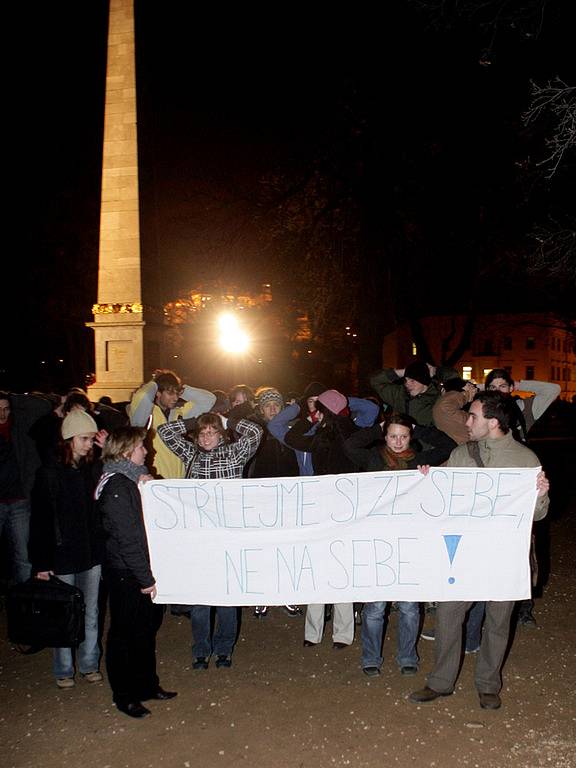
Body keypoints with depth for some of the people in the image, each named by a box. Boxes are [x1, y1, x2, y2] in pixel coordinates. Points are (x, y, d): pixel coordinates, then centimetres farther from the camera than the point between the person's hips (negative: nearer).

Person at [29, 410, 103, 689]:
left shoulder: (95, 470, 2)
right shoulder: (49, 473, -7)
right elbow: (40, 522, -7)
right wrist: (41, 562, -9)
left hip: (92, 553, 3)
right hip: (62, 556, -3)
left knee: (90, 613, 11)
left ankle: (89, 664, 26)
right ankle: (64, 670, 23)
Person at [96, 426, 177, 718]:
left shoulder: (133, 479, 11)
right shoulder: (116, 486, -19)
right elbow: (127, 537, -22)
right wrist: (146, 579, -20)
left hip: (144, 570, 9)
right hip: (126, 574, -9)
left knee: (147, 629, 18)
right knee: (126, 634, 4)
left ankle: (147, 684, 33)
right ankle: (125, 696, 18)